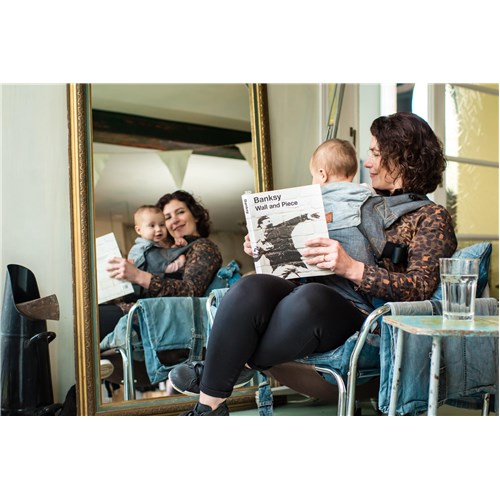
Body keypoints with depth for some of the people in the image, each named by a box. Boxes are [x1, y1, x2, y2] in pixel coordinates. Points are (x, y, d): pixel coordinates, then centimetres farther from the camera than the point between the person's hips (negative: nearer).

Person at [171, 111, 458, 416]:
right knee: (251, 288, -26)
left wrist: (352, 268, -22)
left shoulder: (432, 217, 7)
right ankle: (208, 407, -22)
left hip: (365, 319, -6)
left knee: (309, 297, -38)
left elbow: (421, 289, -9)